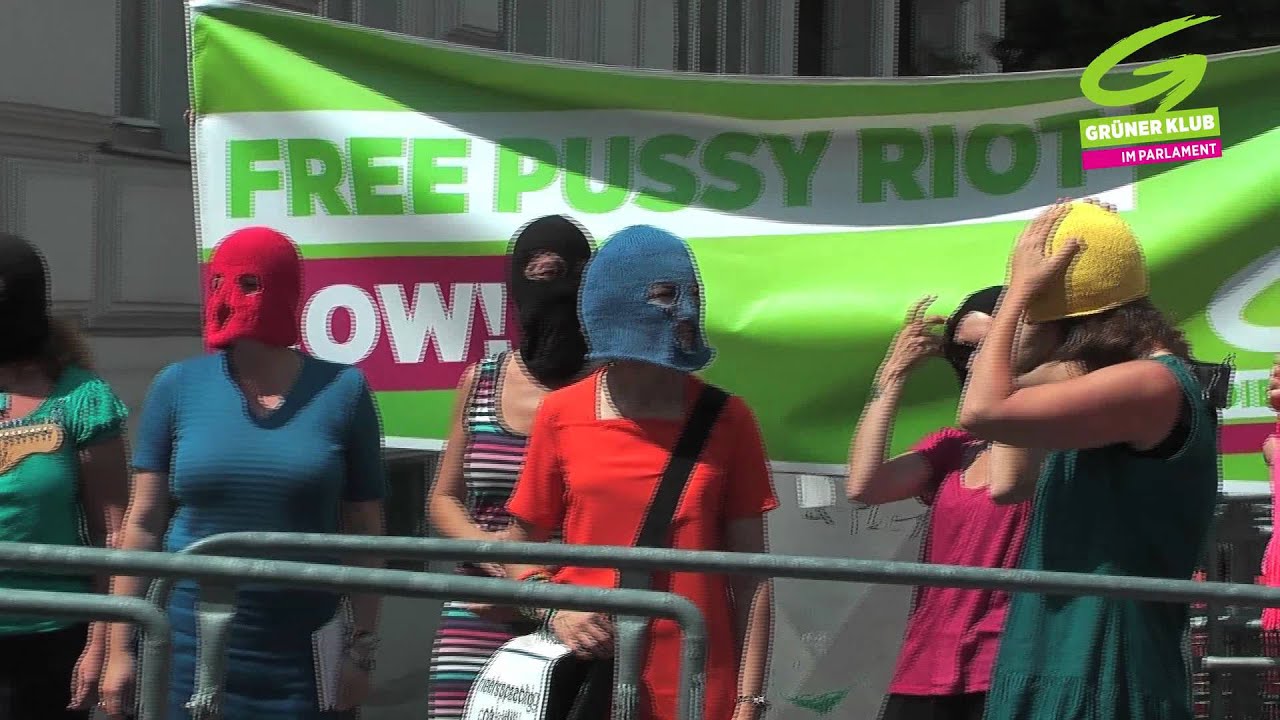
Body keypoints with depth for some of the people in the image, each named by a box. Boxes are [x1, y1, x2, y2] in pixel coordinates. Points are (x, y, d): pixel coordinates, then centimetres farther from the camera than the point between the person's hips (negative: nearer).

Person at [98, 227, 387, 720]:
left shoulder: (341, 391, -1)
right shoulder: (177, 388, 2)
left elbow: (364, 531, 2)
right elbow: (143, 522, 5)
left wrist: (361, 647, -1)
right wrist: (120, 647, 3)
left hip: (303, 651, -1)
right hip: (193, 641, 1)